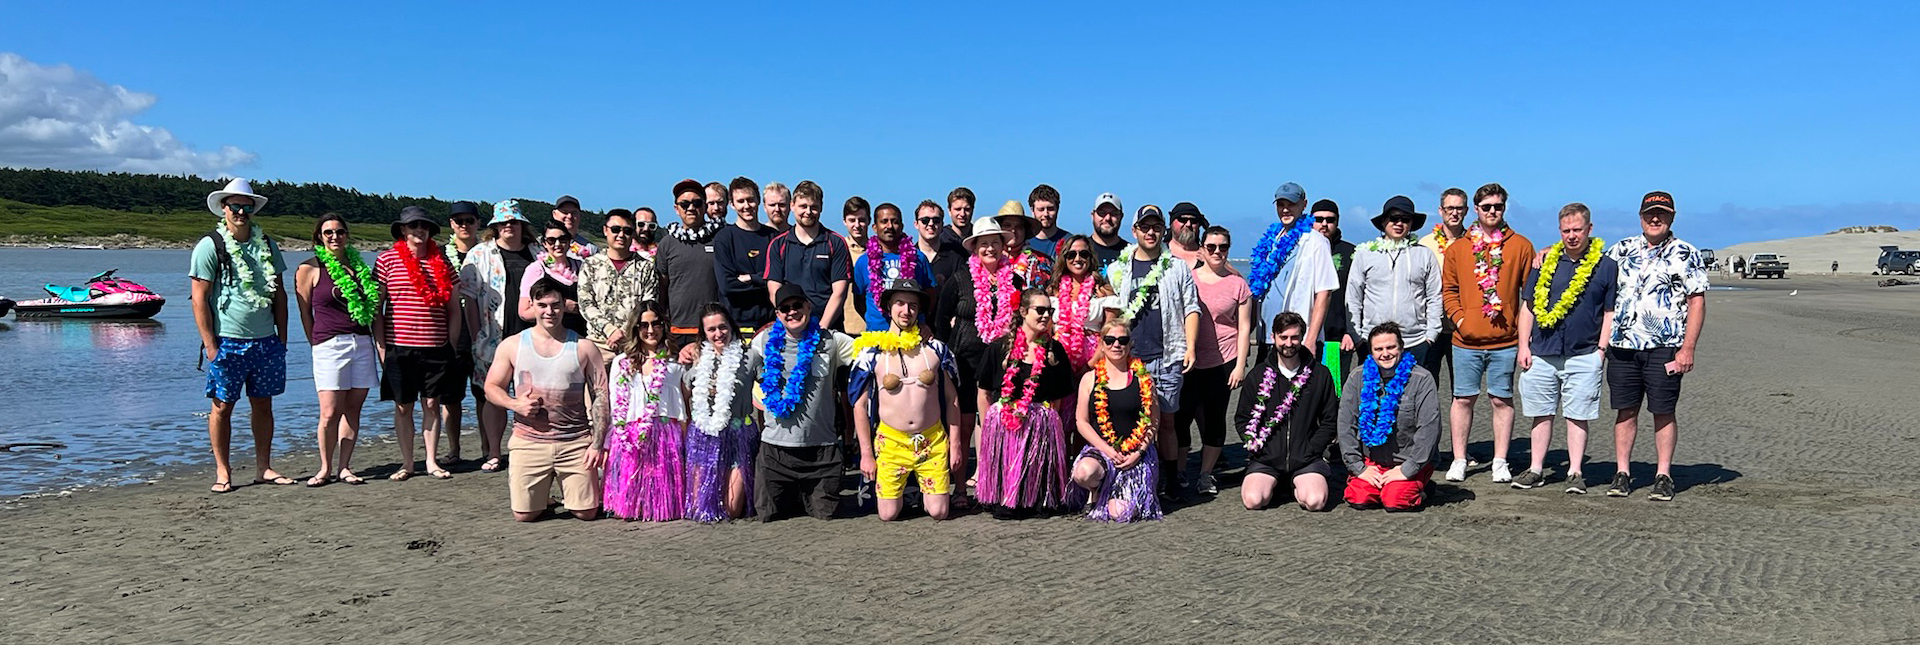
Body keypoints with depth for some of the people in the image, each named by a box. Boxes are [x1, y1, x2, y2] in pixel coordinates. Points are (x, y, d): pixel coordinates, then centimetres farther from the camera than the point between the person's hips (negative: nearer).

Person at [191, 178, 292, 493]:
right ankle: (222, 471, 11)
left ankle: (263, 467, 17)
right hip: (227, 342, -4)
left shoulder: (266, 244, 11)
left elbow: (279, 293, 15)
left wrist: (282, 337, 9)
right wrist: (210, 344, -11)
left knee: (263, 405, 9)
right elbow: (199, 298, -6)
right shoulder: (210, 246, -3)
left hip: (266, 342, 4)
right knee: (222, 406, 1)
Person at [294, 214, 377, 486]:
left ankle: (344, 467, 12)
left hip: (362, 343, 4)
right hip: (329, 345, -4)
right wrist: (316, 343, 3)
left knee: (353, 409, 5)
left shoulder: (359, 265, 13)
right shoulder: (309, 269, 2)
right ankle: (326, 468, 7)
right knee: (330, 413, -7)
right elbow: (305, 313, 5)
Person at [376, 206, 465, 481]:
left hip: (436, 347, 2)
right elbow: (376, 306, 1)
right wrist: (381, 347, -3)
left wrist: (451, 345, 6)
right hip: (399, 346, -2)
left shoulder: (441, 262, 9)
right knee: (403, 406, 5)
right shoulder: (387, 260, 1)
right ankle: (407, 463, 16)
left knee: (432, 404, 5)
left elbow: (454, 308, 12)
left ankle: (432, 461, 14)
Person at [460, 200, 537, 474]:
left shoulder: (536, 256, 11)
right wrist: (476, 337, -6)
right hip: (492, 339, -2)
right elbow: (470, 299, 1)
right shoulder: (479, 255, 4)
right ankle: (493, 454, 9)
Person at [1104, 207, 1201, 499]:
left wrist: (1190, 347, -4)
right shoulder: (1117, 271, 12)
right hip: (1129, 358, 1)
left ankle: (1171, 480, 12)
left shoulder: (1178, 268, 10)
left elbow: (1191, 309, 7)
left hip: (1167, 357, 0)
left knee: (1165, 420, 4)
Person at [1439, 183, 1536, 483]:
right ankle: (1459, 461, 12)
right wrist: (1458, 318, -5)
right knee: (1463, 399, 4)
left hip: (1506, 340, -1)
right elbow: (1448, 289, 9)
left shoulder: (1521, 246, 4)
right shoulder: (1458, 248, 7)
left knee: (1502, 400, 5)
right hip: (1467, 340, 1)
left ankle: (1500, 462, 14)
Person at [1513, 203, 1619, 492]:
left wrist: (1601, 350, -4)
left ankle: (1575, 473, 10)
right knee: (1541, 414, 8)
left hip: (1583, 355, -2)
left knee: (1577, 416, 2)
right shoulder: (1546, 262, 9)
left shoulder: (1606, 266, 3)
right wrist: (1524, 346, 5)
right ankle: (1536, 470, 15)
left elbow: (1610, 313, 4)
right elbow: (1528, 306, 12)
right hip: (1541, 354, 2)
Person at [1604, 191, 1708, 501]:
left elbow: (1697, 302, -2)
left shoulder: (1685, 254, 2)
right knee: (1625, 410, 6)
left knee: (1664, 412, 1)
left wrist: (1687, 348, -8)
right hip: (1622, 346, 3)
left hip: (1664, 347, -3)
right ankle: (1622, 474, 12)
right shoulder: (1621, 249, 12)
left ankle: (1663, 476, 8)